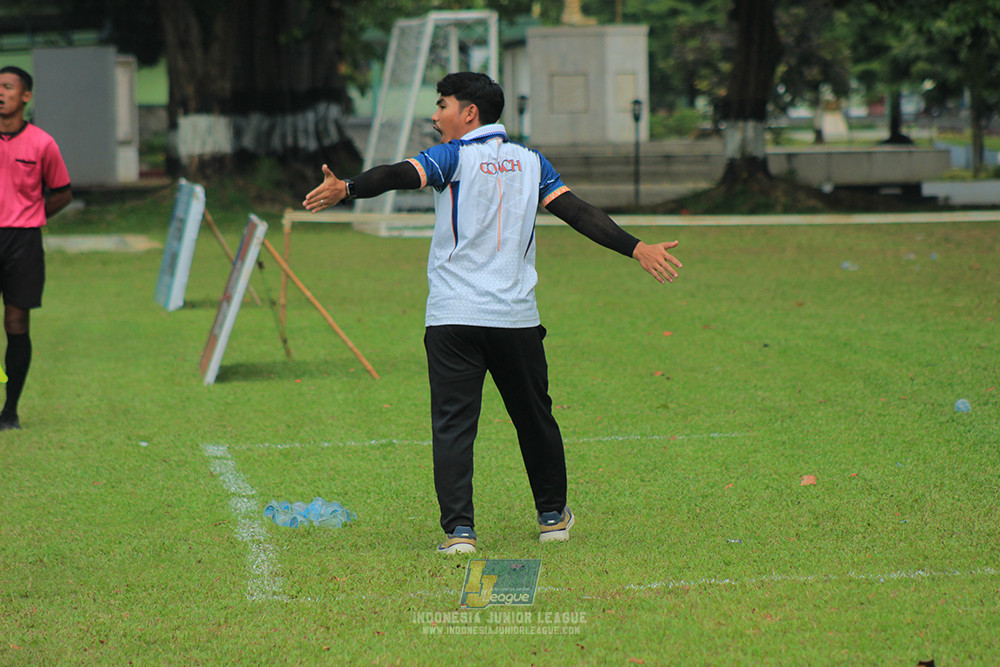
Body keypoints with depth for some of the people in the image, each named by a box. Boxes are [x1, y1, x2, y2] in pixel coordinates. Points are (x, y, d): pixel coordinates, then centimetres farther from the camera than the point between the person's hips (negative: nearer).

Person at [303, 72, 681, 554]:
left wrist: (346, 189, -28)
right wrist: (636, 248, 8)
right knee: (534, 418, 18)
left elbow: (399, 175, -17)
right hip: (516, 317, 4)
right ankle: (552, 516, 30)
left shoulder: (454, 157, 0)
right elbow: (579, 212, 8)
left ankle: (458, 529, -15)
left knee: (452, 424, -4)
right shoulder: (531, 163, 12)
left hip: (452, 319, -4)